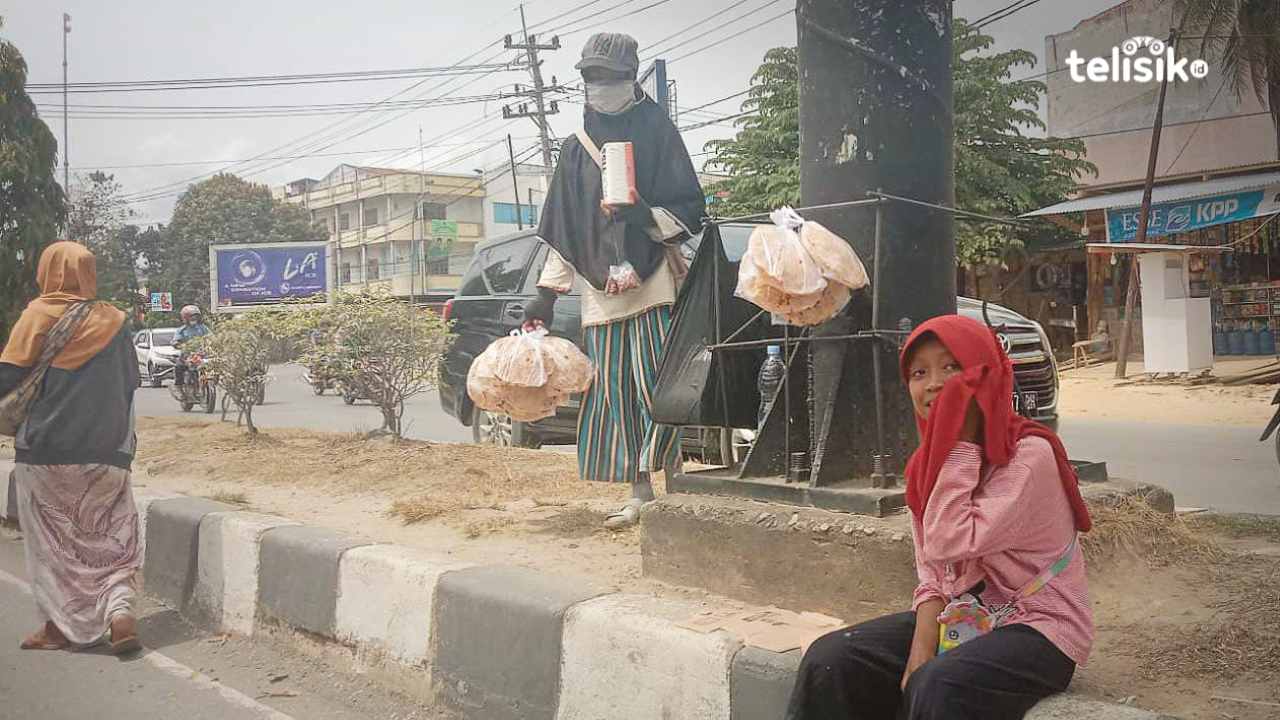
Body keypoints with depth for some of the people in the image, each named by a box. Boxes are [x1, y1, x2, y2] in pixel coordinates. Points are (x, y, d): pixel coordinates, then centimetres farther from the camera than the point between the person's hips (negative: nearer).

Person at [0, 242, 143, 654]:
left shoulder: (40, 314, -4)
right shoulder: (112, 321, 7)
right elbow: (129, 382, 14)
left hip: (47, 450, -3)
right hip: (107, 452, 3)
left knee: (51, 541, 9)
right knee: (112, 538, 10)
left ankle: (61, 626, 12)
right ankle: (120, 609, -7)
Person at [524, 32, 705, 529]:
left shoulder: (657, 134, 4)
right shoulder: (576, 151, 16)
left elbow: (691, 211, 1)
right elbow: (562, 231, 16)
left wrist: (647, 215, -18)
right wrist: (545, 296, 10)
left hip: (653, 283, -4)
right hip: (601, 292, 4)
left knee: (656, 388, -10)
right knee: (615, 394, 3)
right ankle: (640, 494, 10)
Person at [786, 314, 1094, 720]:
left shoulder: (1030, 454, -18)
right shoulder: (926, 464, 3)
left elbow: (949, 544, -27)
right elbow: (932, 576, 6)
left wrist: (961, 445, -23)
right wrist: (921, 648, -9)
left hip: (1038, 626, -6)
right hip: (961, 617, 6)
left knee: (938, 687, -34)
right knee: (828, 660, -12)